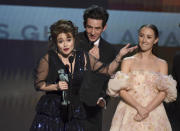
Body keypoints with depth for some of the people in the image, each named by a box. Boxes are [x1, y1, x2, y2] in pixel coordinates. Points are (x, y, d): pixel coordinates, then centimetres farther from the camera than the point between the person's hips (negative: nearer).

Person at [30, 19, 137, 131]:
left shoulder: (83, 58, 7)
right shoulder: (48, 59, -2)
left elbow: (107, 70, 8)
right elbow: (38, 84, 2)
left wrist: (120, 56, -4)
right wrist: (56, 86, -12)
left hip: (74, 113, 2)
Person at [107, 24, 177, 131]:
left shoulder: (162, 64, 7)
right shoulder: (128, 62, 5)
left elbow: (163, 93, -2)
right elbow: (121, 91, -3)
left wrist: (147, 110, -15)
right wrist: (139, 107, -15)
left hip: (154, 112, 0)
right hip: (130, 112, 0)